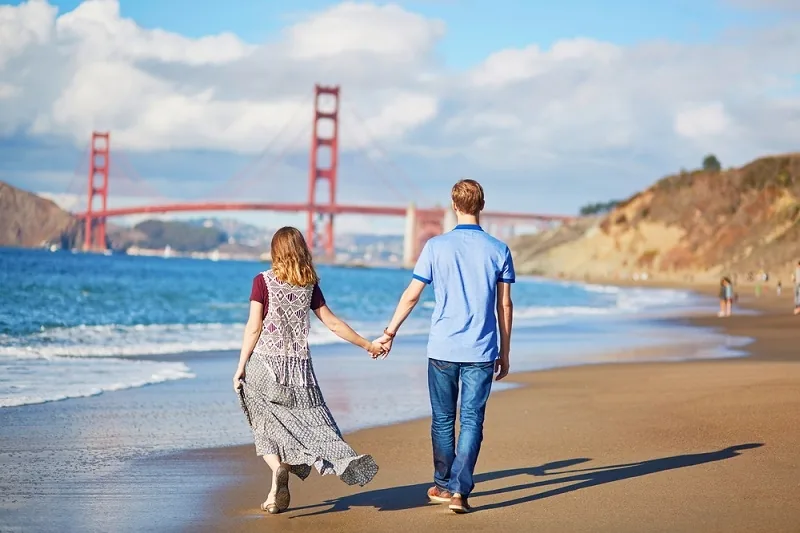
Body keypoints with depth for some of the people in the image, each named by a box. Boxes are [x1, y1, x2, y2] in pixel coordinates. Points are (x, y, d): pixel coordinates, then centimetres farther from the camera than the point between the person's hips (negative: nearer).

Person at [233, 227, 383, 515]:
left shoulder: (263, 281, -1)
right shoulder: (309, 284, 7)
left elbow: (253, 328, -5)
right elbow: (333, 323, 10)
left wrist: (241, 367, -1)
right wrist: (367, 344, 21)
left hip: (265, 364, -2)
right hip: (298, 367, 2)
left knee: (268, 428, 6)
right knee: (307, 424, 8)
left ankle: (279, 469, -20)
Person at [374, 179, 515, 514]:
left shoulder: (436, 246, -2)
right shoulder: (499, 251, 1)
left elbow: (411, 296, 1)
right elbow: (504, 306, 4)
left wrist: (390, 332, 14)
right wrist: (505, 353, 12)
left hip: (442, 349, 0)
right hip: (481, 352, 0)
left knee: (443, 420, 13)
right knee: (471, 421, 1)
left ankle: (443, 485, 23)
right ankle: (459, 490, -8)